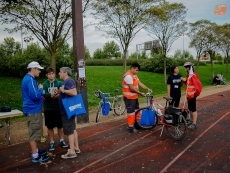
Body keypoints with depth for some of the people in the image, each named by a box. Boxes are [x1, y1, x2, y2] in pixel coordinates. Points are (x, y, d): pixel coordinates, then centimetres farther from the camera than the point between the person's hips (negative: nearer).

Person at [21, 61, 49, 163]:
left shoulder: (28, 78, 14)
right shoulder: (30, 80, -20)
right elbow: (35, 95, -27)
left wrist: (41, 97, 15)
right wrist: (40, 89, -11)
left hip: (33, 109, 11)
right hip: (33, 110, -11)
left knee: (34, 132, 18)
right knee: (34, 133, -3)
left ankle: (35, 150, 31)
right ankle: (35, 156, 5)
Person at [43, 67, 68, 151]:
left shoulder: (59, 83, 0)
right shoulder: (44, 84, -2)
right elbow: (43, 95, -15)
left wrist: (58, 95, -24)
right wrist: (51, 95, -28)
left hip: (58, 108, 1)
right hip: (48, 109, -1)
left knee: (60, 126, 13)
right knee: (50, 127, 10)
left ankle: (61, 140, 28)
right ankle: (52, 142, 23)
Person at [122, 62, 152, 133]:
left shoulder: (134, 75, 11)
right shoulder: (128, 76, -22)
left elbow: (139, 83, 8)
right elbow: (131, 88, -25)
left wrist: (148, 88, -2)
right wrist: (141, 93, -19)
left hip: (134, 96, 10)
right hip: (129, 97, -10)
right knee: (131, 112, -2)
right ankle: (131, 127, 8)